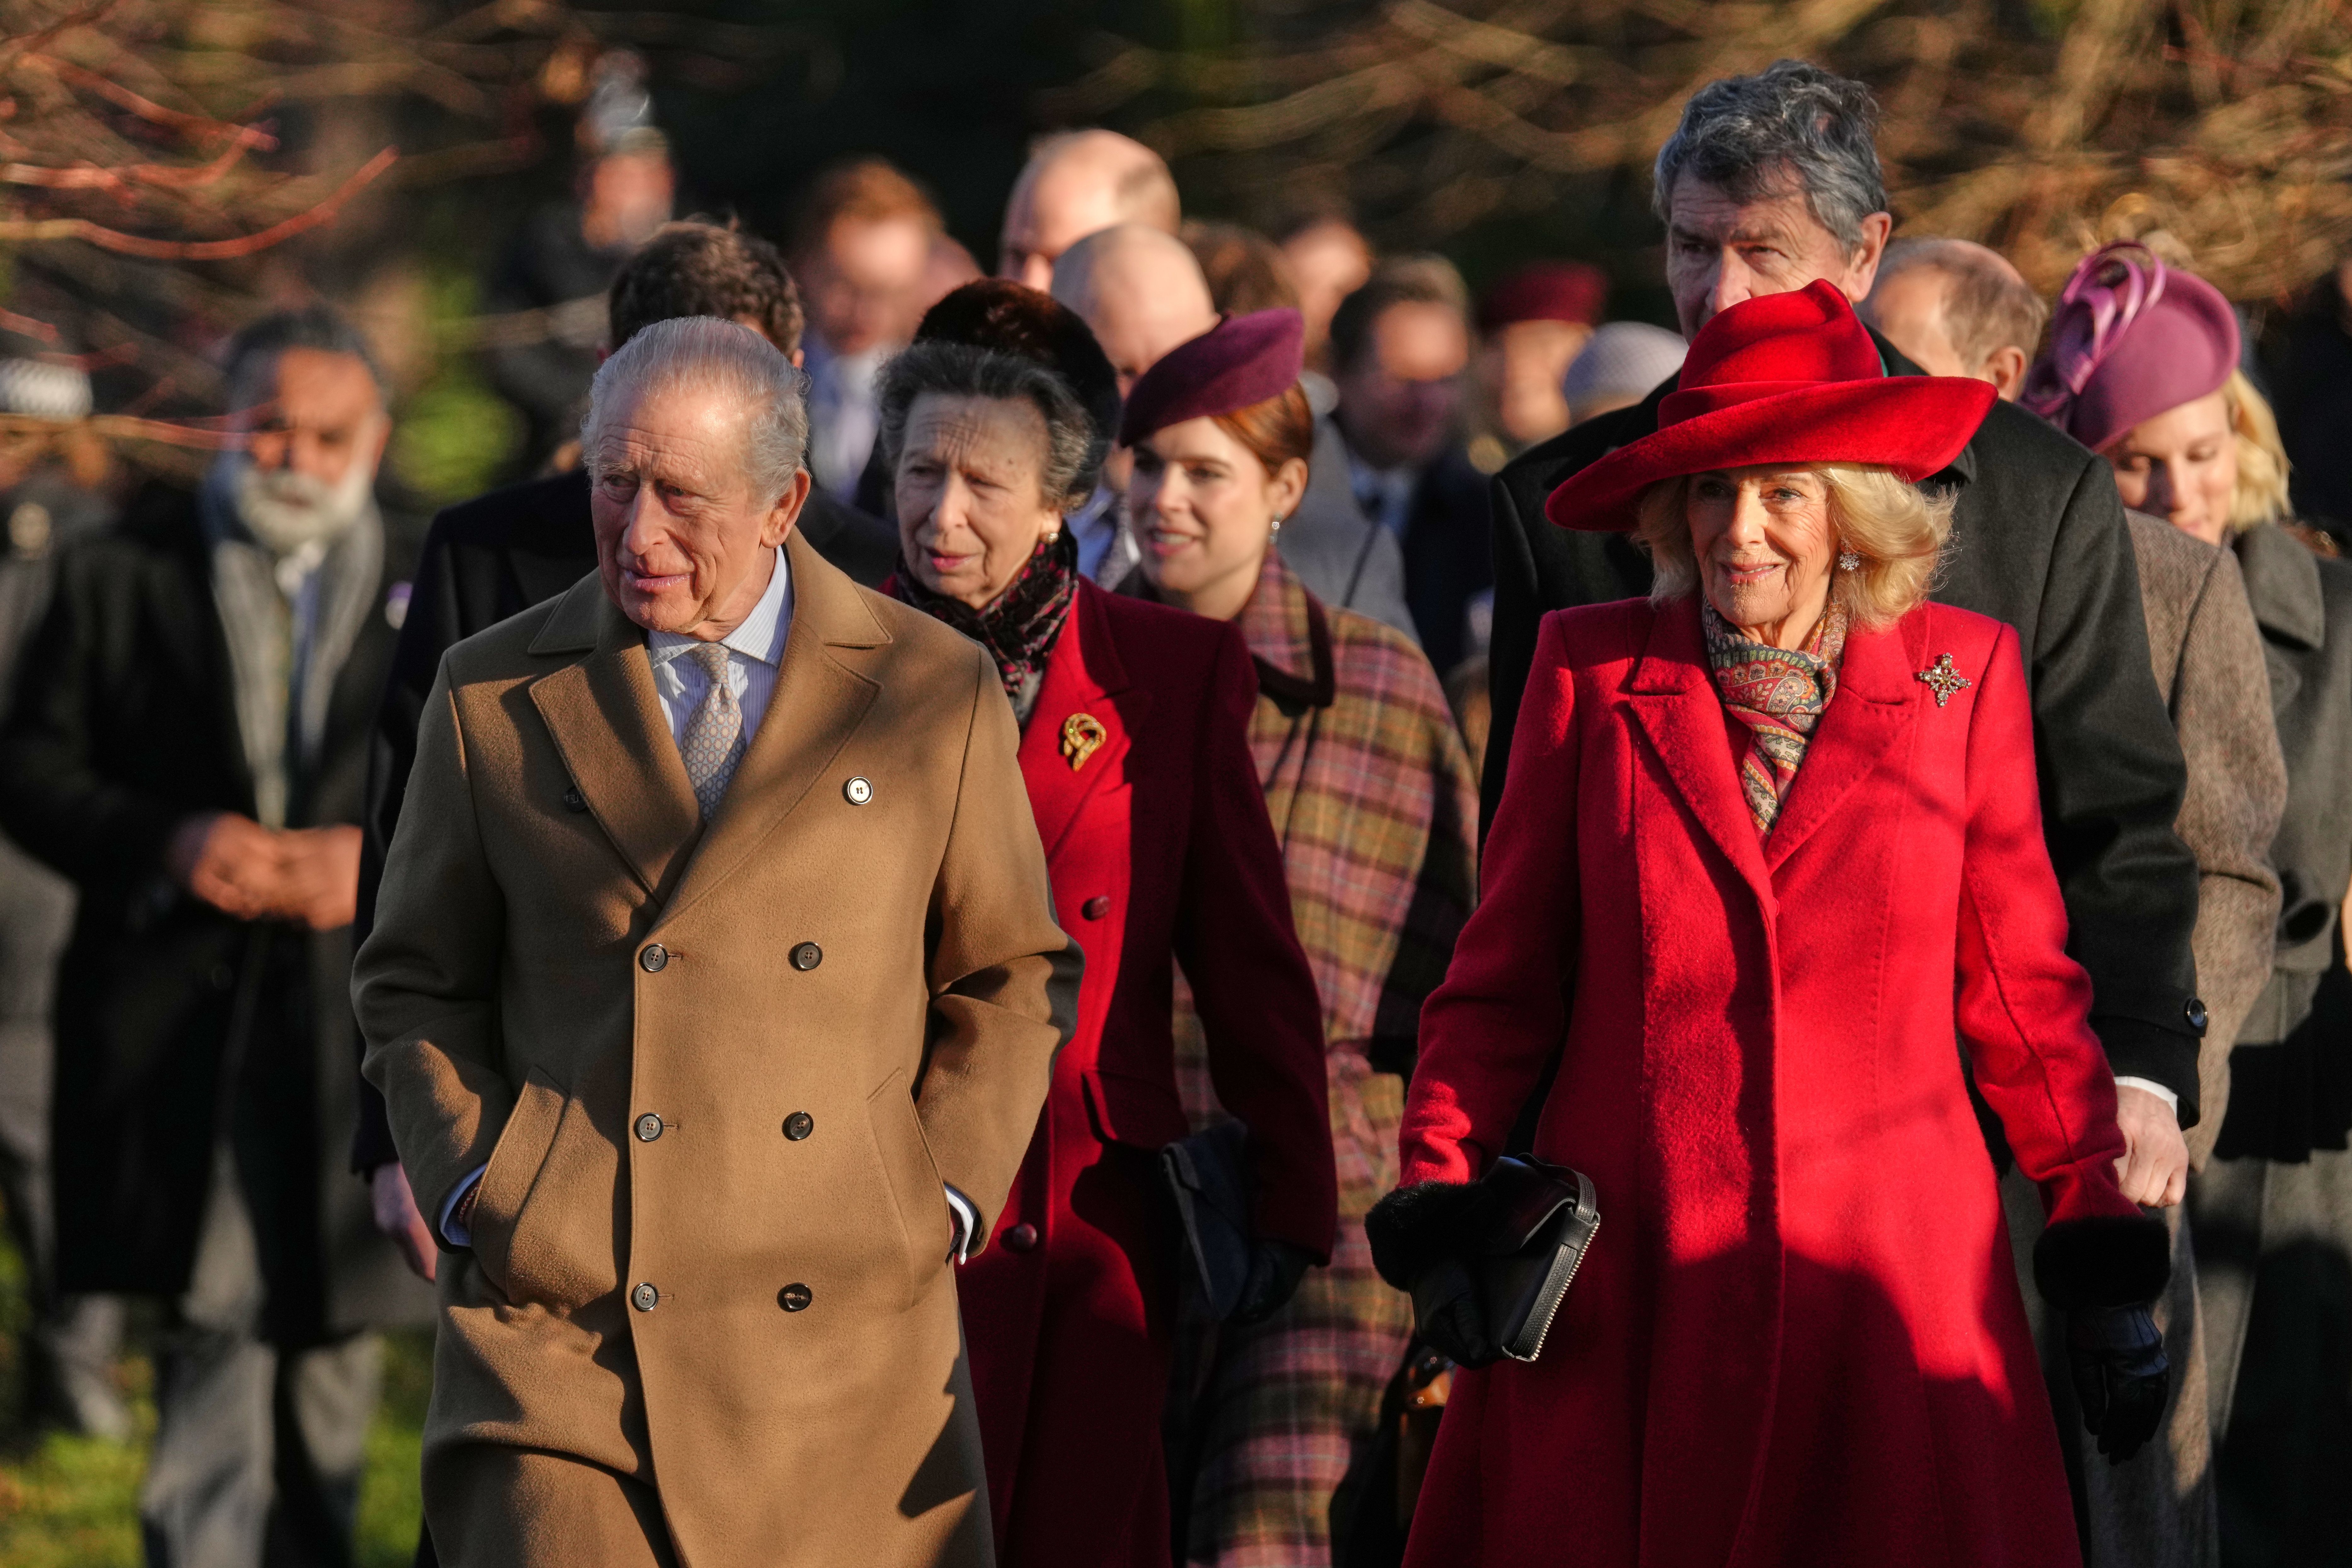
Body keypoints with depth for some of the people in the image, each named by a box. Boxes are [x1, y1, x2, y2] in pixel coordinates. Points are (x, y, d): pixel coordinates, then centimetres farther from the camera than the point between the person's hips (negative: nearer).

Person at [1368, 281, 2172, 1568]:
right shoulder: (1592, 672, 5)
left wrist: (2102, 1255, 6)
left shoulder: (1963, 678, 5)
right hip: (1626, 1293, 0)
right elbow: (1500, 979, 8)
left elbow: (2023, 989, 9)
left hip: (1889, 1286, 0)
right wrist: (1440, 1208, -2)